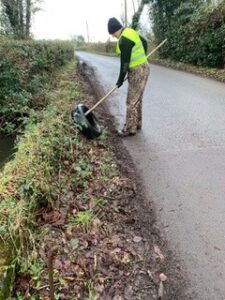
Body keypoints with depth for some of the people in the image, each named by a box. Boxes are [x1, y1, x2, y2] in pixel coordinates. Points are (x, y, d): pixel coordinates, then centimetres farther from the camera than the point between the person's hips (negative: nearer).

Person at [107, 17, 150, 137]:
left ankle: (130, 129, 4)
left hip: (138, 72, -10)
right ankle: (137, 123, 29)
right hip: (142, 68, 10)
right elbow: (144, 42, 24)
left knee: (132, 101, -4)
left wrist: (121, 79, -9)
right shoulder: (130, 32, 9)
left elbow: (125, 62, -19)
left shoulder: (124, 40, -20)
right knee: (137, 99, 17)